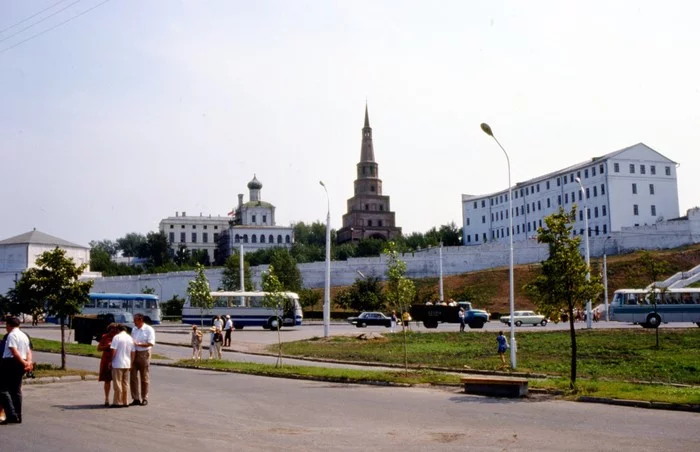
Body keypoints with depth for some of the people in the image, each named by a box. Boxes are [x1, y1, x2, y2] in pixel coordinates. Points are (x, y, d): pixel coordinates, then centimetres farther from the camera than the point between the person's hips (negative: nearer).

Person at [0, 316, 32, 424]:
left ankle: (11, 415, -16)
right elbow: (28, 351, 13)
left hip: (11, 362, -9)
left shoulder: (11, 335, -11)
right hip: (20, 365, 9)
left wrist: (24, 362, -22)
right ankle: (18, 416, 15)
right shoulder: (24, 335, 18)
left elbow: (14, 351, -20)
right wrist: (28, 362, -1)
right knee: (16, 390, 14)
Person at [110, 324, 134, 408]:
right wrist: (131, 363, 19)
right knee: (125, 383, 13)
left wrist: (111, 361, -5)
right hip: (127, 364, 6)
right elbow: (133, 353, 12)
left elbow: (114, 351, -15)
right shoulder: (130, 338, 10)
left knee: (117, 383, -2)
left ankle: (118, 402, -1)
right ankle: (125, 402, 16)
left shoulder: (117, 337, -9)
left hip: (118, 364, -6)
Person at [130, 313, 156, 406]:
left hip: (144, 354, -6)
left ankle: (144, 399, 10)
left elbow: (151, 343, -14)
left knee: (144, 378, 2)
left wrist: (138, 344, -20)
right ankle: (135, 398, 11)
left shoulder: (149, 329, -7)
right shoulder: (134, 330, 13)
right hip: (134, 354, 6)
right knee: (133, 377, 3)